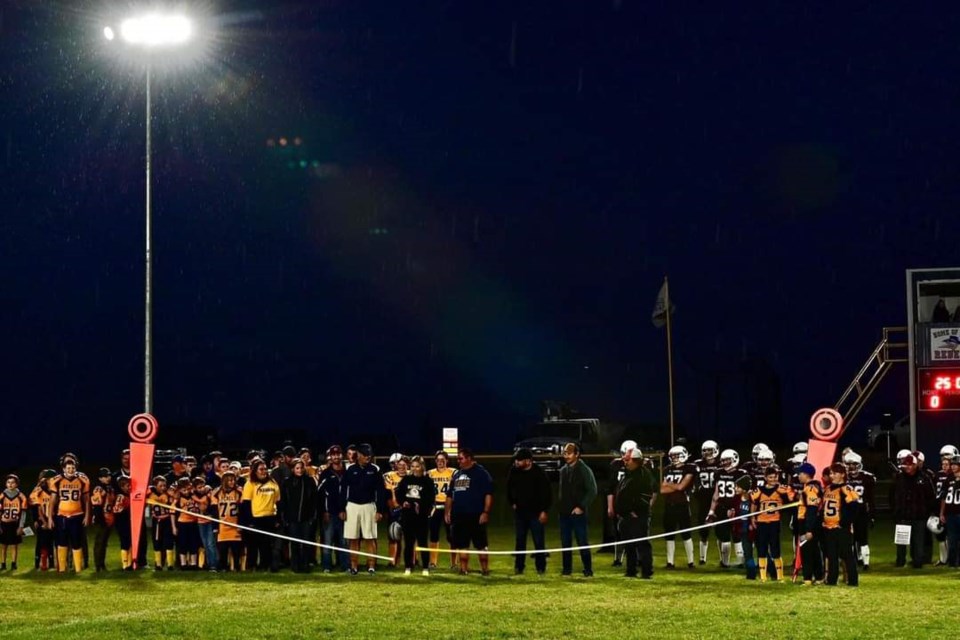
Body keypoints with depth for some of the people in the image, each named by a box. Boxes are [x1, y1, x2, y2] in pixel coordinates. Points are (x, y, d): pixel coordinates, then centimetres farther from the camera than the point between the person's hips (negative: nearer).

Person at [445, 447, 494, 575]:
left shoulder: (481, 473, -4)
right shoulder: (456, 474, 16)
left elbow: (488, 494, -9)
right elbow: (450, 495, 22)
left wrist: (485, 512, -16)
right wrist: (447, 511, 14)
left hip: (475, 516, -6)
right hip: (458, 516, 6)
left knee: (481, 544, -3)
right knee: (461, 544, 7)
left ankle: (485, 569, 2)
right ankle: (464, 569, 13)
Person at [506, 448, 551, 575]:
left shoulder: (539, 473, -11)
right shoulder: (514, 472, 2)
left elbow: (547, 493, -8)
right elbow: (509, 489, 19)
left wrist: (544, 511, -11)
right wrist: (512, 503, 12)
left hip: (535, 512, -4)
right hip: (520, 512, 4)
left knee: (539, 541, -1)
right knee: (520, 541, 7)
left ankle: (541, 568, 6)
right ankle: (519, 567, 12)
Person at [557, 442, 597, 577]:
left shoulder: (584, 470, -7)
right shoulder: (563, 471, 11)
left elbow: (592, 491, -10)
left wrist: (581, 507, -14)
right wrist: (560, 505, 7)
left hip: (578, 512, -6)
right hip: (564, 513, 6)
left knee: (582, 541, -3)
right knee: (565, 541, 7)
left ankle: (588, 569, 3)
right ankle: (567, 568, 15)